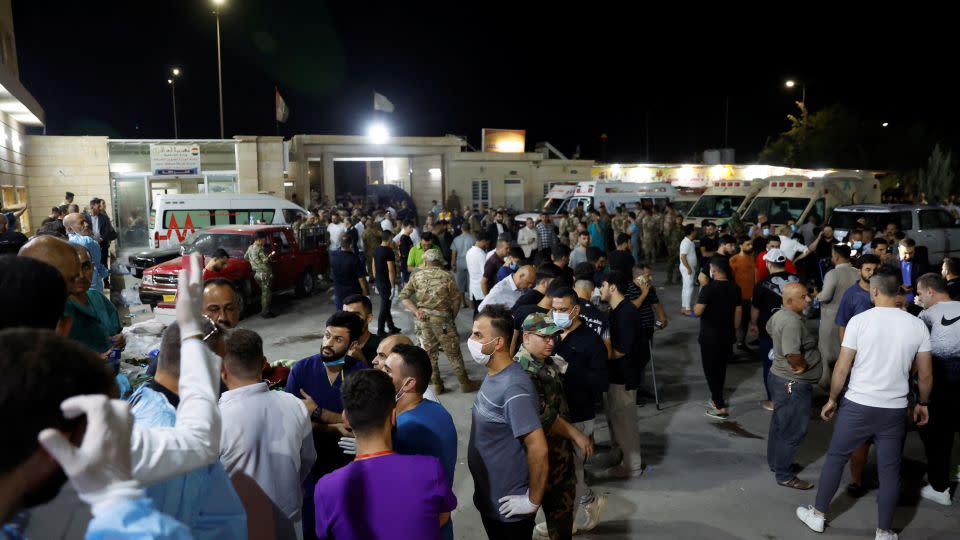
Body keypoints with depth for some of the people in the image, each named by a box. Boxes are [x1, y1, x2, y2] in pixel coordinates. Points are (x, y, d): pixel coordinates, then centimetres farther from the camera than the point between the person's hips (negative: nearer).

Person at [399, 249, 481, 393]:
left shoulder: (417, 276, 4)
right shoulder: (446, 276, -3)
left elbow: (403, 296, -1)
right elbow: (456, 299, -5)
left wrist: (416, 311, -5)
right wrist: (453, 318, 8)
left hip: (423, 319, 3)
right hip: (442, 319, -2)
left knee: (429, 352, 14)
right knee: (453, 353, 7)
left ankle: (436, 384, 20)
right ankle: (464, 383, 15)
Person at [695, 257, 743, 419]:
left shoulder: (708, 288, -20)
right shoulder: (735, 288, 0)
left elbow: (697, 312, -20)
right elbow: (738, 312, 6)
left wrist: (701, 290, -4)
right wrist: (733, 331, 18)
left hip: (710, 337, -6)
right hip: (727, 336, 6)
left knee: (711, 370, 3)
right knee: (721, 368, 21)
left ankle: (720, 407, 3)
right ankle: (717, 398, 36)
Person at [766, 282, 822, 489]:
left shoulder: (779, 314, 5)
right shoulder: (792, 321, -27)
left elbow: (769, 329, 27)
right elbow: (793, 355, -36)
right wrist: (802, 366, -17)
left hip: (780, 377, 10)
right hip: (793, 384, -10)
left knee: (779, 424, 22)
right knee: (793, 431, 2)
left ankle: (775, 462, 36)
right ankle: (784, 475, 13)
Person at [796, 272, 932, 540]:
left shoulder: (859, 320, -11)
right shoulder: (917, 325, -3)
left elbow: (842, 368, -8)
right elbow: (925, 374, 3)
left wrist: (832, 399, 5)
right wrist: (923, 403, 19)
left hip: (857, 406, -2)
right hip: (895, 410, 2)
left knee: (835, 458, 13)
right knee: (890, 470, 13)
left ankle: (818, 515, 25)